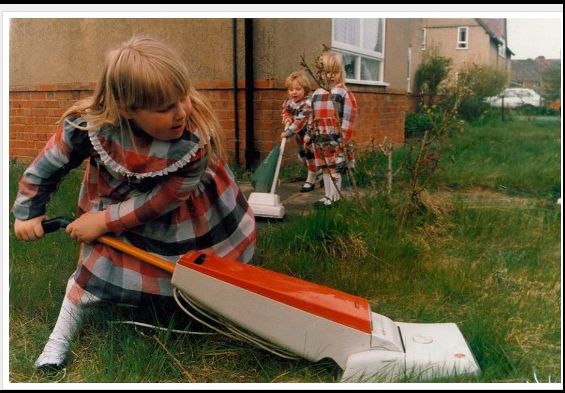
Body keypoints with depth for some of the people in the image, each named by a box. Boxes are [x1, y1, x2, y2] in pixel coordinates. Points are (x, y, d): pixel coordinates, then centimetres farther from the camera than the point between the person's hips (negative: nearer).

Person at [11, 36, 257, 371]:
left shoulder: (198, 141, -38)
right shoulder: (88, 126, -33)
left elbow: (161, 201, -28)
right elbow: (49, 164, -13)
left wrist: (104, 221, -24)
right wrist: (28, 213, -3)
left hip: (182, 211, 0)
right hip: (116, 202, 1)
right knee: (98, 265, 3)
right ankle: (60, 339, 22)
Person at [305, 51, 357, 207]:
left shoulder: (344, 93, -5)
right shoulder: (317, 93, 14)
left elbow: (348, 118, -9)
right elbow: (312, 117, 18)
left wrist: (344, 139, -13)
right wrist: (309, 136, 15)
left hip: (336, 139, -6)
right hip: (320, 139, 6)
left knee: (334, 169, -3)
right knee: (325, 169, 12)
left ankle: (334, 198, 5)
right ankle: (327, 197, 22)